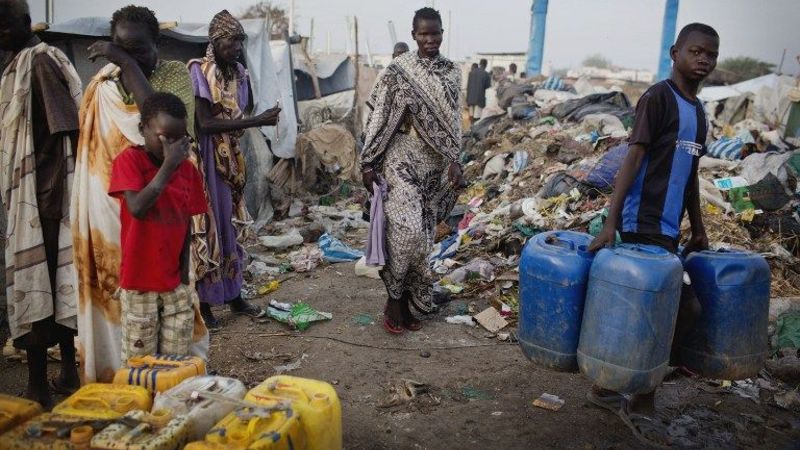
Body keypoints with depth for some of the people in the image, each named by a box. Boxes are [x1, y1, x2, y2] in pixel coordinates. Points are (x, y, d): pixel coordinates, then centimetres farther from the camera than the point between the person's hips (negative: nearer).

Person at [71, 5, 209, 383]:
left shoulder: (176, 74, -4)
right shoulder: (102, 85, 5)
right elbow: (90, 148, 9)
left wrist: (129, 65, -22)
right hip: (113, 207, 3)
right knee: (116, 290, 9)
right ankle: (116, 371, 24)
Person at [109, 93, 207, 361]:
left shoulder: (188, 169, 3)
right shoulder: (129, 160, -9)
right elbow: (137, 208, -25)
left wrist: (185, 269, 4)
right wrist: (168, 165, -22)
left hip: (176, 281, 4)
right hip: (139, 281, -4)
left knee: (177, 361, 10)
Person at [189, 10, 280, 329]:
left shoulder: (238, 73, 7)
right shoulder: (198, 72, -13)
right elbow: (205, 124, -22)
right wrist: (256, 121, -26)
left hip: (231, 160, 7)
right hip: (206, 160, -6)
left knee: (231, 225, 12)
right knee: (207, 227, -1)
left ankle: (234, 296, 24)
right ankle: (203, 303, 11)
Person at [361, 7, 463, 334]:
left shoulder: (452, 73, 8)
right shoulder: (398, 70, -5)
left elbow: (453, 121, 8)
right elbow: (378, 118, -6)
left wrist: (455, 161, -2)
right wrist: (368, 163, -9)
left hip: (435, 163, 5)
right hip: (402, 159, -4)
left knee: (423, 233, 7)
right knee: (407, 229, -15)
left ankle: (406, 298, 20)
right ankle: (394, 299, 3)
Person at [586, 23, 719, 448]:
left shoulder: (697, 110, 17)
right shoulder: (658, 97, -8)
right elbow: (632, 158, -17)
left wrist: (698, 231, 22)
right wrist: (611, 223, -24)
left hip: (667, 228, 8)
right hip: (644, 225, -8)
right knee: (675, 309, -6)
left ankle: (606, 387, 25)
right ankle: (641, 407, 9)